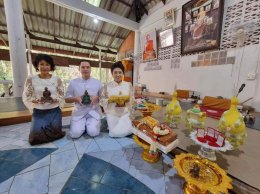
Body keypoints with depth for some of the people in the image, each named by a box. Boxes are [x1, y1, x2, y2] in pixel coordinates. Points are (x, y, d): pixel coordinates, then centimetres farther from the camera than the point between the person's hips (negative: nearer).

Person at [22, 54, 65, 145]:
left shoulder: (57, 79, -3)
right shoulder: (31, 79, -3)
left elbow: (62, 96, -2)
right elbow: (26, 97, -2)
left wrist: (53, 99, -20)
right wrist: (37, 100, -19)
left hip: (54, 111, 0)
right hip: (38, 112, 0)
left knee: (54, 134, 0)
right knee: (36, 137, -6)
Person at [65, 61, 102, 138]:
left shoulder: (98, 82, 4)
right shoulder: (73, 82, 4)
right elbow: (67, 99, 8)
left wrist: (97, 98, -15)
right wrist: (76, 99, -13)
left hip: (93, 111, 0)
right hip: (79, 112, 1)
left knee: (93, 132, -18)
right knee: (75, 133, -15)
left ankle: (88, 125, 16)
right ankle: (83, 125, 18)